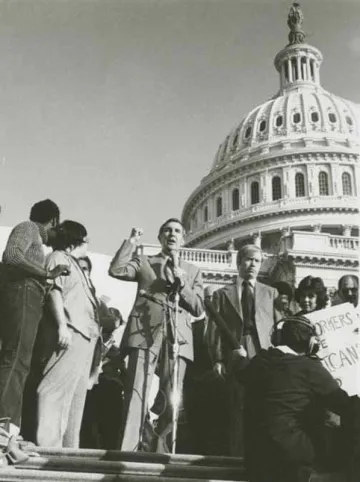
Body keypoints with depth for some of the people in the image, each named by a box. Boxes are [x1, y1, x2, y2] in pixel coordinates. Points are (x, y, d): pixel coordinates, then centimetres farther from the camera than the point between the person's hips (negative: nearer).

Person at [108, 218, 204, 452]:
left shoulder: (192, 271, 22)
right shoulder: (143, 261, 19)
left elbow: (198, 308, 11)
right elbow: (116, 270, 0)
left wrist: (181, 281, -1)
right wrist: (132, 242, 2)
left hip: (177, 338, 2)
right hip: (145, 332, -2)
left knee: (171, 402, -2)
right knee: (137, 396, -12)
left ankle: (159, 454, 7)